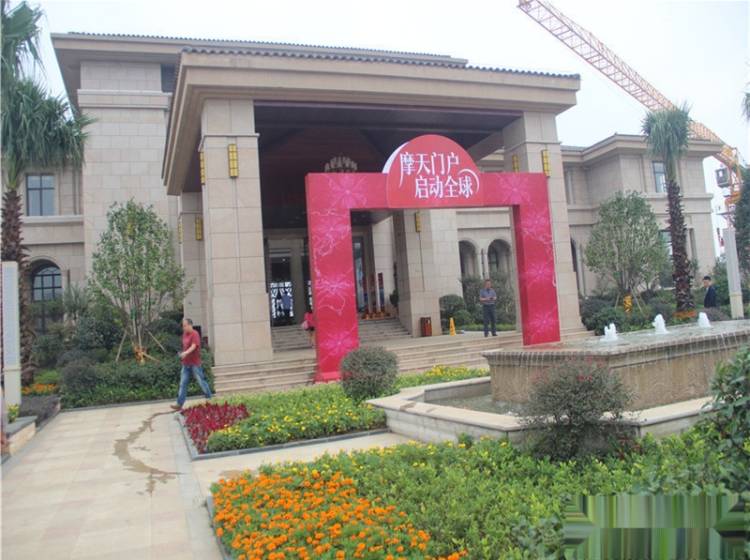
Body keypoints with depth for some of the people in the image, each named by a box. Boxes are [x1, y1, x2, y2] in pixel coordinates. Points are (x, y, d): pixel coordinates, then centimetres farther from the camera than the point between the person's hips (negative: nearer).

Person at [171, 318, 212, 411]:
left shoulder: (195, 334, -13)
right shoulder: (185, 333, 10)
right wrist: (182, 354, 14)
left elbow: (193, 346, -27)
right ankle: (179, 404, 4)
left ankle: (210, 399, 20)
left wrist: (185, 353, -42)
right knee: (183, 384, 4)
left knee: (201, 382, 3)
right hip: (186, 363, 7)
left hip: (195, 363, -7)